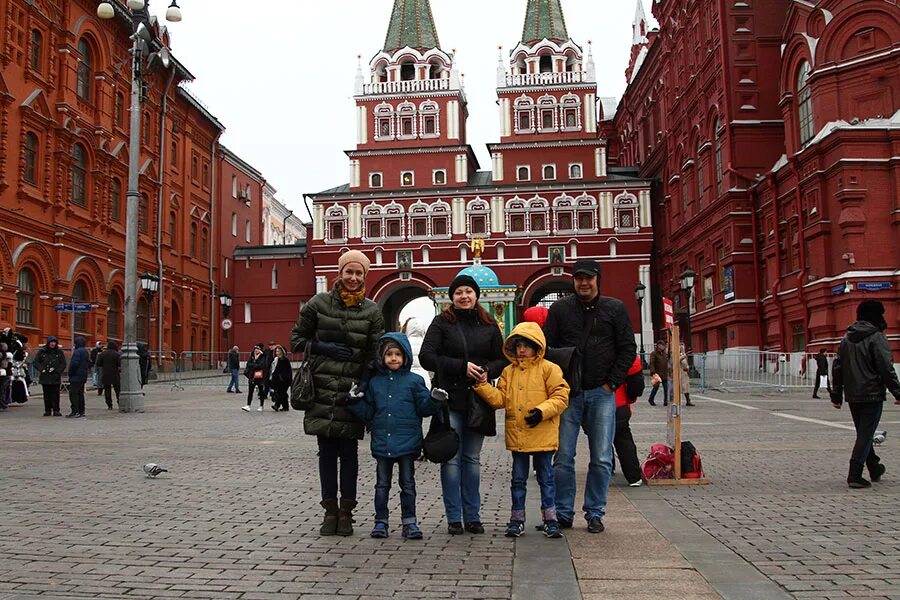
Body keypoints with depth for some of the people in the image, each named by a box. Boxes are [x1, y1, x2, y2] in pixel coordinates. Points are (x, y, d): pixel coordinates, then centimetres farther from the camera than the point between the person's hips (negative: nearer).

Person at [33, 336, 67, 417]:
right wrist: (41, 369, -8)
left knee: (55, 394, -4)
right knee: (47, 395, 5)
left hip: (56, 377, -1)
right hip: (45, 377, 1)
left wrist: (57, 370, -7)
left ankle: (56, 410, 0)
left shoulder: (59, 352, 7)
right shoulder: (42, 352, 6)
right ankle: (47, 410, 12)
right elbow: (36, 362, 6)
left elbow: (63, 364, 6)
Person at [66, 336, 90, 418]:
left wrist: (70, 373, -11)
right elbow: (89, 364, 22)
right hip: (83, 377, 9)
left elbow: (74, 363, -22)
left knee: (73, 393, -8)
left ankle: (75, 412, -12)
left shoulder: (77, 351, -15)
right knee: (80, 394, 14)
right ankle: (81, 411, 16)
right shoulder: (86, 352, 15)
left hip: (76, 376, -9)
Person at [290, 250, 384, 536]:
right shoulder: (318, 303, 4)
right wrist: (324, 348, -6)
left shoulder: (372, 311, 5)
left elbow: (375, 353, 3)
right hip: (322, 391, 0)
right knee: (326, 452, 6)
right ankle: (330, 510, 16)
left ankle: (346, 512, 13)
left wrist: (364, 384, -10)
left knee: (349, 453, 3)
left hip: (352, 392, 0)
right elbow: (296, 340, 10)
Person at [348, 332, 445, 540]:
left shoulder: (414, 381, -1)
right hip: (382, 443, 2)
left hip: (407, 443, -2)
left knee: (407, 484, 7)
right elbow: (368, 413, 10)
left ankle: (409, 522, 15)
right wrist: (356, 402, -6)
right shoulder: (374, 382, 7)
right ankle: (381, 521, 19)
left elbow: (423, 408, -1)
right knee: (382, 484, 10)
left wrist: (434, 400, -20)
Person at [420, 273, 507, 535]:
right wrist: (462, 366, -14)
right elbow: (426, 356, -7)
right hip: (449, 398, -3)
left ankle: (472, 516, 17)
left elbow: (502, 359, 12)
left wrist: (488, 370, -10)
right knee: (451, 458, -1)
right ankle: (454, 518, 7)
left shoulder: (489, 325, 10)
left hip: (479, 399, 3)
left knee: (472, 459, 9)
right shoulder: (442, 322, 1)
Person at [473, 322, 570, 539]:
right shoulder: (509, 372, 11)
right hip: (517, 435, 4)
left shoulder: (549, 369, -2)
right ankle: (517, 519, 19)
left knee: (545, 476, 6)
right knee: (518, 478, 11)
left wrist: (542, 411, -20)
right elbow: (499, 399, 5)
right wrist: (482, 385, -8)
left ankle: (550, 519, 14)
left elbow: (560, 397, -7)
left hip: (542, 435, -4)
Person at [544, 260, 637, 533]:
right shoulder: (560, 308, 6)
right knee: (563, 457, 1)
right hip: (568, 392, 0)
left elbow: (628, 349, 5)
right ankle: (563, 513, 12)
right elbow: (547, 346, 6)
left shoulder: (615, 308, 6)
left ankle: (595, 513, 15)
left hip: (602, 393, 0)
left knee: (601, 459, 3)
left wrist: (612, 382, -3)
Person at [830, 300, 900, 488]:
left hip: (852, 396, 7)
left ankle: (875, 469, 34)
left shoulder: (846, 338, 10)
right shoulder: (877, 337, -10)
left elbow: (837, 367, 11)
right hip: (872, 395, -7)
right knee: (866, 434, -3)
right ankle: (855, 475, -8)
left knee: (863, 432, 19)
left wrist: (836, 395, 15)